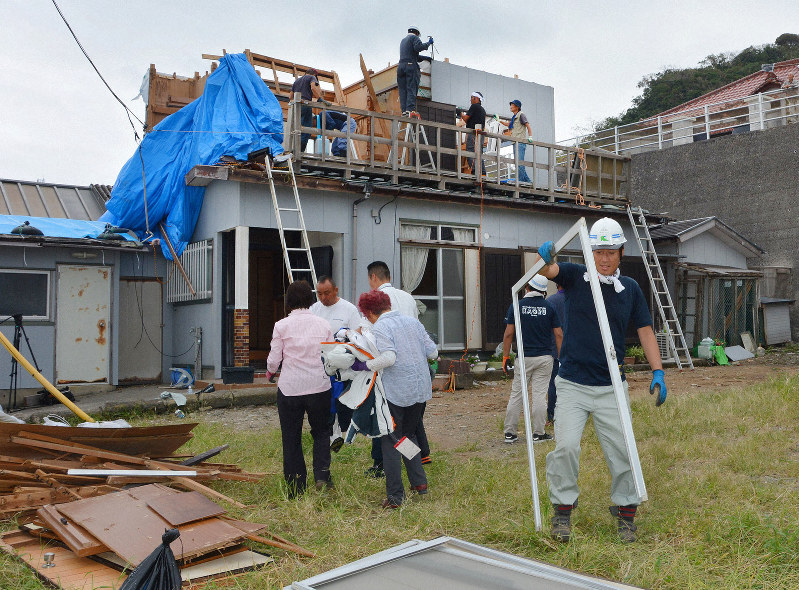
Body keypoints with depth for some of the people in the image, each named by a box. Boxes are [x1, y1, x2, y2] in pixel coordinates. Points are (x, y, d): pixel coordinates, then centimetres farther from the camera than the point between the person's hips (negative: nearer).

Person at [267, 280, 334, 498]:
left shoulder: (282, 326, -5)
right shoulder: (323, 324, 0)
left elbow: (274, 359, -1)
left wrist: (270, 372, 21)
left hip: (289, 388, -1)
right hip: (319, 387, 1)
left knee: (291, 438, 10)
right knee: (321, 432, 19)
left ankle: (296, 490, 15)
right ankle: (322, 475, 3)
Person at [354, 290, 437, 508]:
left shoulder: (379, 327, -8)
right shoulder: (413, 322, 11)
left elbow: (388, 357, -22)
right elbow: (432, 352, 11)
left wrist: (364, 365, -12)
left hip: (396, 391, -7)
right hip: (421, 389, 7)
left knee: (391, 441, 4)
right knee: (409, 434, 24)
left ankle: (395, 496, 4)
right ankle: (419, 482, 22)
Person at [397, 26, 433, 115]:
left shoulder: (403, 40, 31)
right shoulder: (414, 37, 6)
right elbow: (418, 47, -15)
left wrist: (425, 58, 32)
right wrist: (428, 43, -3)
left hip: (400, 66, 7)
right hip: (411, 65, -7)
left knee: (402, 89, -1)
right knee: (411, 89, -13)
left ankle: (404, 110, -12)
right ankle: (410, 109, -26)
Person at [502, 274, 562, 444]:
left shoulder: (517, 306, -1)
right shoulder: (549, 307, 1)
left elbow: (509, 334, -3)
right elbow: (558, 335, 0)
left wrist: (505, 356, 4)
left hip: (523, 358, 0)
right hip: (544, 357, 0)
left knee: (516, 395, 6)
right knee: (540, 395, 3)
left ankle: (510, 433, 9)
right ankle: (538, 434, 6)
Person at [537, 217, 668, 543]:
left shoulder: (630, 288, 7)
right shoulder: (575, 276, 1)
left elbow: (645, 331, 9)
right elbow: (550, 270, -17)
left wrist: (658, 372, -2)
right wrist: (546, 256, -41)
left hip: (612, 388, 2)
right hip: (572, 384, -2)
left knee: (621, 450, 3)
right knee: (566, 446, -11)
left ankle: (625, 512, 22)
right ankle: (563, 510, 7)